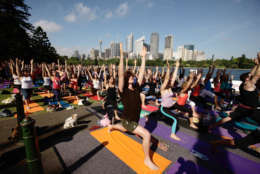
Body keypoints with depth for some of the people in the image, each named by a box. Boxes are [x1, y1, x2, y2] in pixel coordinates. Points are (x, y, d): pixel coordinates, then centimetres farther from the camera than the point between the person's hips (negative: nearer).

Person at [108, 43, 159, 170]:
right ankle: (147, 160, 3)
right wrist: (122, 55, -39)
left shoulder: (136, 87, -6)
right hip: (127, 121, -7)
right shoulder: (123, 91, -22)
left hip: (135, 120, 7)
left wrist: (143, 57, -4)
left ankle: (112, 126, 64)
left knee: (124, 129, 35)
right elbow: (120, 75, -35)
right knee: (147, 135, -19)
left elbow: (141, 73, -4)